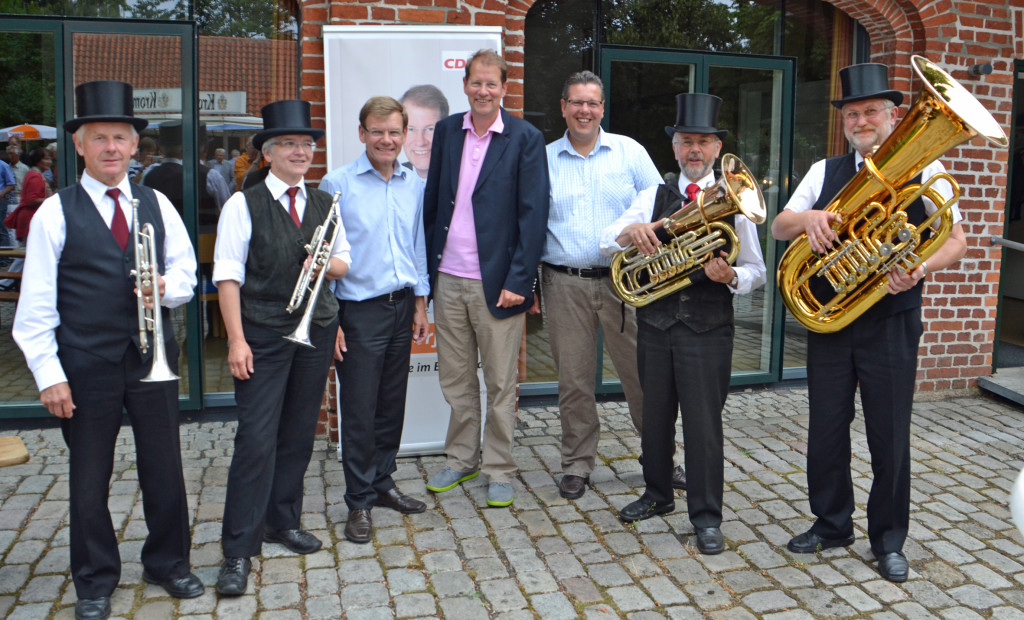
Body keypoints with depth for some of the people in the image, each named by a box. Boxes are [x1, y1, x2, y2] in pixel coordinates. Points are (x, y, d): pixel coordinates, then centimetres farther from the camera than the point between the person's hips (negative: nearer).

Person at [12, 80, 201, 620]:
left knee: (164, 465, 10)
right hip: (86, 363, -2)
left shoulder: (157, 205, 8)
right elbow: (36, 304, -4)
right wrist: (49, 374, -9)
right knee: (89, 475, 10)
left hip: (152, 356, 3)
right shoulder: (54, 213, -3)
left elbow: (186, 272, 10)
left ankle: (168, 562, 30)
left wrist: (168, 287, -13)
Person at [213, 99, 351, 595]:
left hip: (317, 330, 5)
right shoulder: (243, 205, -4)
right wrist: (236, 340, -14)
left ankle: (283, 522, 29)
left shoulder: (325, 204, 11)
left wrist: (329, 264, -7)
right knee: (257, 439, -7)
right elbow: (228, 276, -7)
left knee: (299, 434, 12)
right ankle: (239, 551, 2)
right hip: (263, 335, -5)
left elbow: (344, 262, 17)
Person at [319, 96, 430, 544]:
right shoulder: (338, 184, -6)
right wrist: (330, 320, -9)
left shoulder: (413, 185, 8)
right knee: (359, 411, 1)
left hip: (402, 306, 5)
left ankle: (382, 484, 29)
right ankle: (359, 502, 14)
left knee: (392, 404, 13)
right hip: (359, 311, -5)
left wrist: (420, 303, 12)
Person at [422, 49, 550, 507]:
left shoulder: (525, 138, -4)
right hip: (448, 279, 4)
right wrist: (427, 266, 7)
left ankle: (499, 470, 21)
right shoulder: (446, 131, 9)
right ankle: (461, 460, 31)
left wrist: (519, 280, -13)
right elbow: (432, 199, 12)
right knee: (456, 379, 14)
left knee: (500, 384, 7)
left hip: (496, 281, -4)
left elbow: (533, 213, -7)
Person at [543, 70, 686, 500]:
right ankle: (577, 464, 22)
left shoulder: (629, 151, 7)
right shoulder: (544, 160, 8)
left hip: (624, 281, 0)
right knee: (574, 381, 6)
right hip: (564, 284, 1)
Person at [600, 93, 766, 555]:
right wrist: (630, 230, -24)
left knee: (704, 422, -1)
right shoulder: (653, 197, 9)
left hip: (708, 330, -3)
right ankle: (657, 495, 33)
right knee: (655, 415, 14)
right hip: (655, 325, 3)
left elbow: (756, 272, 4)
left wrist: (731, 277, -18)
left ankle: (707, 517, 11)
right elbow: (606, 243, -1)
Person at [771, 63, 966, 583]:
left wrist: (920, 268, -20)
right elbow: (779, 227, 4)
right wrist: (808, 217, -18)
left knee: (890, 435, 5)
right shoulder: (825, 172, 9)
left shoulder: (924, 170, 1)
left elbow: (955, 240, 0)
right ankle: (831, 524, 29)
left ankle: (888, 539, 24)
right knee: (826, 428, 9)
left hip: (891, 323, -2)